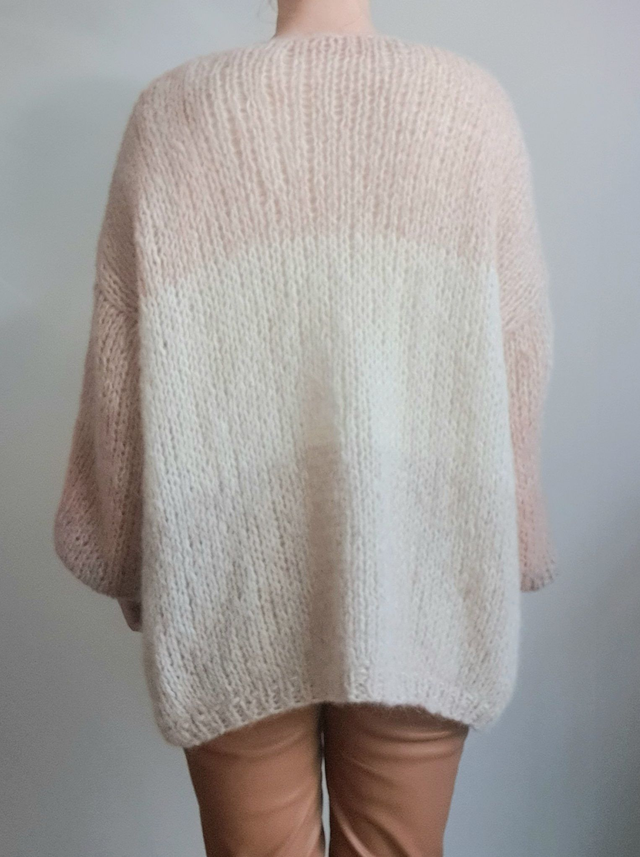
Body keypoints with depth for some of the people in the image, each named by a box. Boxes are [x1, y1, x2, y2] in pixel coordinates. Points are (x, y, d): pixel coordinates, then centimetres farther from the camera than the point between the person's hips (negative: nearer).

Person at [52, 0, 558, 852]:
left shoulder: (173, 110, -2)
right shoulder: (474, 102, -1)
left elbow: (120, 371, -2)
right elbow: (517, 363, -1)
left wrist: (123, 554, 11)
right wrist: (509, 555, 11)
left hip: (234, 572, 0)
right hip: (419, 567, 1)